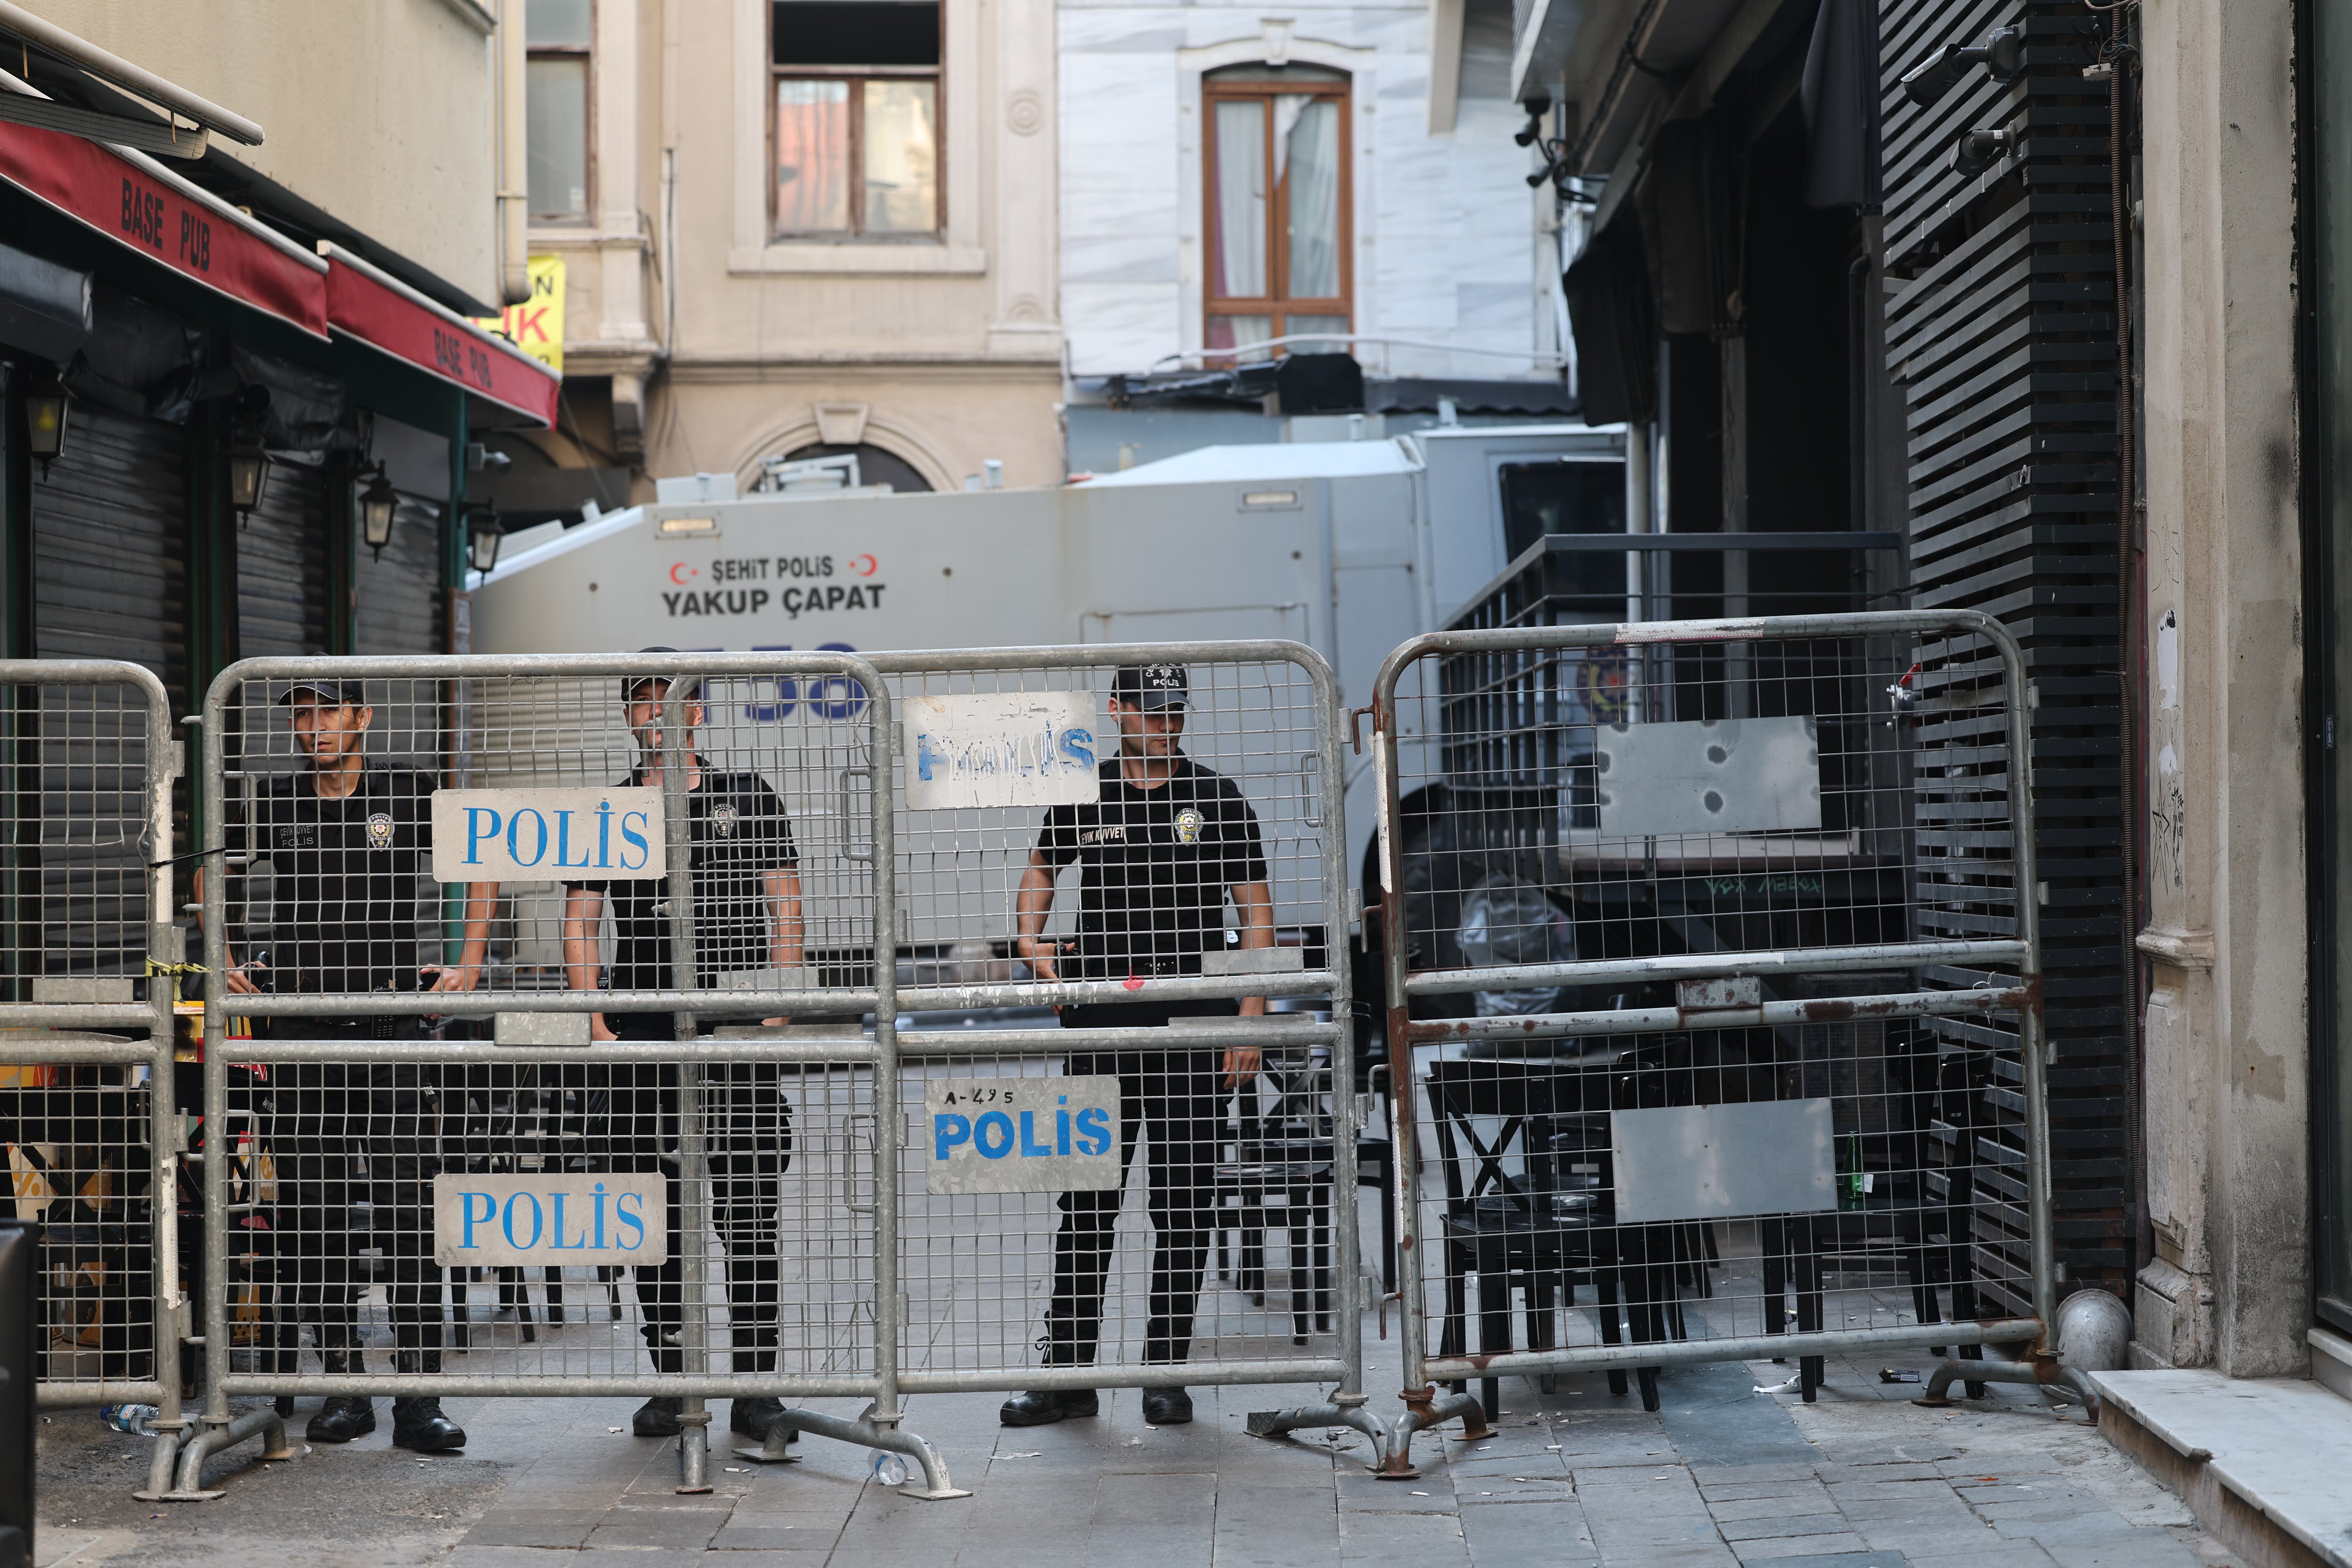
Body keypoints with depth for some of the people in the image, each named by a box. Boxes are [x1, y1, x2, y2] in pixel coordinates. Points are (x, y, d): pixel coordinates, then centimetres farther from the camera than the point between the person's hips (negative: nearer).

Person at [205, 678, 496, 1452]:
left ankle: (418, 1398, -6)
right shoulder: (274, 802, 7)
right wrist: (223, 959, 10)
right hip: (302, 1024, 2)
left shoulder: (407, 793, 2)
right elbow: (207, 873, 20)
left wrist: (468, 965, 4)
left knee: (410, 1212, -7)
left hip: (393, 1020, -2)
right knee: (314, 1212, 4)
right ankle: (344, 1388, 14)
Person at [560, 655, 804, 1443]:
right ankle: (670, 1383, 12)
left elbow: (785, 911, 7)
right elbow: (579, 925, 10)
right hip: (643, 1035, 2)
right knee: (653, 1215, 3)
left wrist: (777, 1010, -3)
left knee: (749, 1213, -2)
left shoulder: (748, 798, 10)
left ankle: (755, 1386, 4)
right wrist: (595, 1021, -3)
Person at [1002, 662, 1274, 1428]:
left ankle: (1166, 1372, 11)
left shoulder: (1218, 798, 4)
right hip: (1099, 1019, 1)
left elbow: (1256, 910, 3)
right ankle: (1068, 1373, 9)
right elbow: (1041, 868, 25)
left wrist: (1253, 1011, -5)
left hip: (1192, 1020, -1)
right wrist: (1030, 937, 5)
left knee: (1184, 1200, 3)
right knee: (1087, 1198, 3)